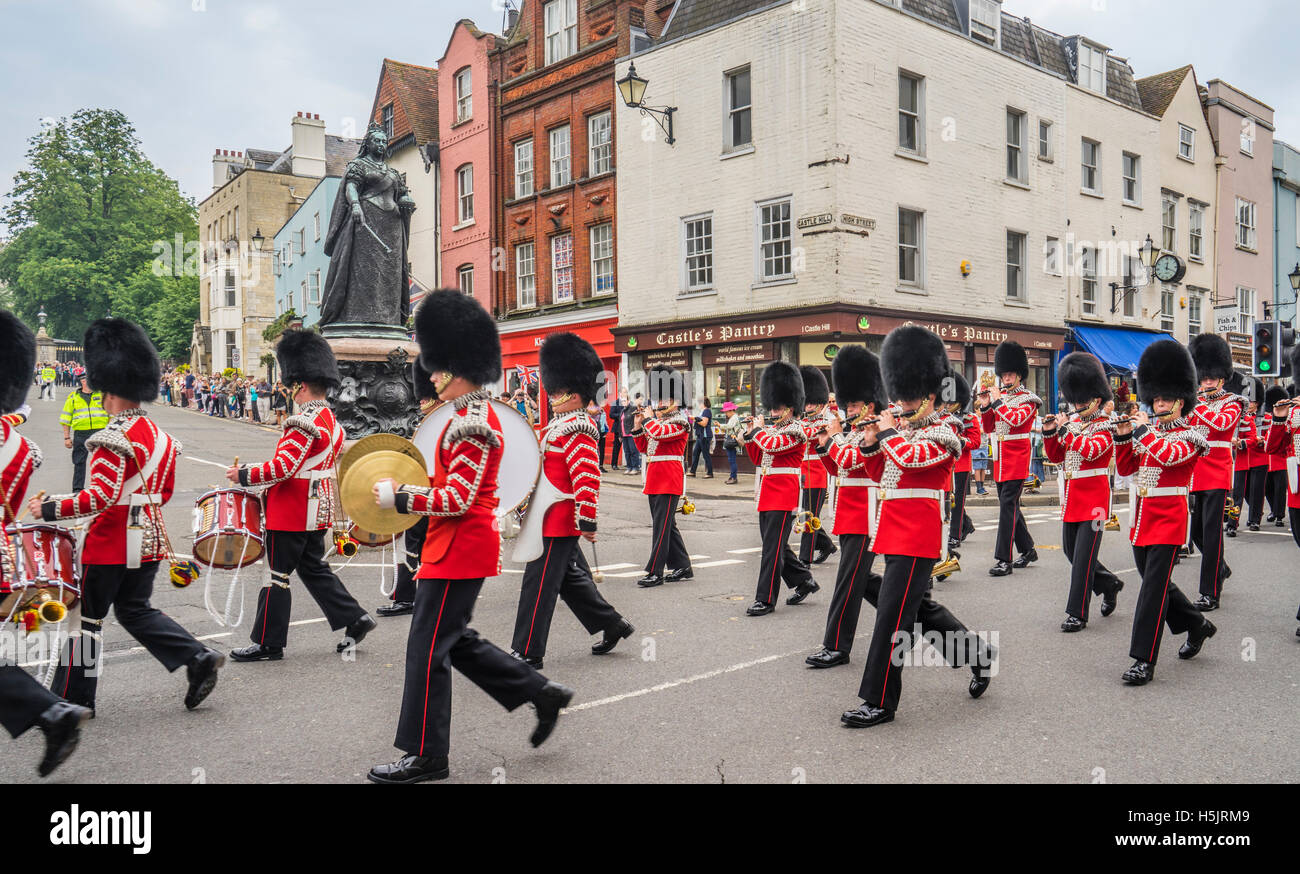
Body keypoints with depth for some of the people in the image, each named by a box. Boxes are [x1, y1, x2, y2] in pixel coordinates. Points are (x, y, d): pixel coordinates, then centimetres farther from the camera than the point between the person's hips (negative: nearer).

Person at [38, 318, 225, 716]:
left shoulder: (114, 438, -19)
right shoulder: (159, 436, 8)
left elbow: (100, 497, -24)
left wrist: (50, 510, -15)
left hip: (110, 543, -8)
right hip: (149, 540, 8)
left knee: (87, 617, 7)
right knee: (135, 609, 18)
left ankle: (73, 698, 20)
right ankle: (199, 659, 4)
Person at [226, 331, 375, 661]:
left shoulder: (303, 423, -20)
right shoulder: (331, 421, 11)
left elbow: (283, 466, -24)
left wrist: (244, 476, -13)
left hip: (292, 512, -9)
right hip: (318, 511, 9)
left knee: (278, 574, 1)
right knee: (314, 569, 18)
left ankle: (268, 643, 10)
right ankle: (355, 619, 15)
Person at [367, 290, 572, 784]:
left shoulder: (470, 425, -19)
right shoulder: (477, 416, 13)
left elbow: (458, 500, -23)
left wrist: (398, 498, -16)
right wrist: (411, 487, 11)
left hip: (458, 550, -11)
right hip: (464, 546, 11)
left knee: (428, 648, -1)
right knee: (455, 640, 18)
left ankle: (426, 756, 11)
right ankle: (541, 693, 22)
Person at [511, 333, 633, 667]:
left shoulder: (575, 431, -18)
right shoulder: (561, 425, 14)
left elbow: (587, 478, -24)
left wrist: (587, 521, -25)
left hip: (556, 523, -10)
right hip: (558, 522, 10)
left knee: (539, 584, -4)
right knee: (571, 577, 19)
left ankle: (527, 652, 5)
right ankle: (613, 624, 29)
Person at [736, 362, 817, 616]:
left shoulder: (796, 429, -9)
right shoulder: (772, 429, 16)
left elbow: (772, 445, -23)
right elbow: (758, 459, 19)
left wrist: (758, 429, -7)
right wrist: (748, 439, 6)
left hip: (783, 494, -9)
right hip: (766, 492, 9)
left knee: (773, 546, -8)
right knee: (775, 544, 14)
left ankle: (765, 599, -4)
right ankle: (804, 581, 30)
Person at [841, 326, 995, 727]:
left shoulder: (941, 434, -10)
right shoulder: (904, 431, 16)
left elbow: (909, 458, -28)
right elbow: (881, 475, 20)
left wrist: (888, 432, -11)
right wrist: (871, 444, 4)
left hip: (916, 536, -9)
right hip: (896, 532, 10)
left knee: (892, 614, -9)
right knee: (919, 605, 20)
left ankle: (879, 702, -2)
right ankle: (978, 653, 38)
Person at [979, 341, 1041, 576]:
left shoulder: (1027, 399, -4)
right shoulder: (998, 396, 14)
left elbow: (1016, 420, -22)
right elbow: (988, 428, 13)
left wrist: (997, 401, -17)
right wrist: (985, 406, 0)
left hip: (1016, 460, -7)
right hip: (1000, 460, 7)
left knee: (1008, 506, -12)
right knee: (1010, 505, 13)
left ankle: (1004, 560, -13)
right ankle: (1028, 550, 28)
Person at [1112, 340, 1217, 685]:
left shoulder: (1189, 436, -6)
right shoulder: (1148, 434, 13)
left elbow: (1170, 456, -26)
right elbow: (1125, 468, 12)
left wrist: (1143, 430, -16)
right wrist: (1123, 436, 0)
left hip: (1168, 518, -7)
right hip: (1142, 517, 7)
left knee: (1154, 586, -10)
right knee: (1156, 581, 17)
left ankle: (1144, 661, -7)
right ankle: (1198, 625, 41)